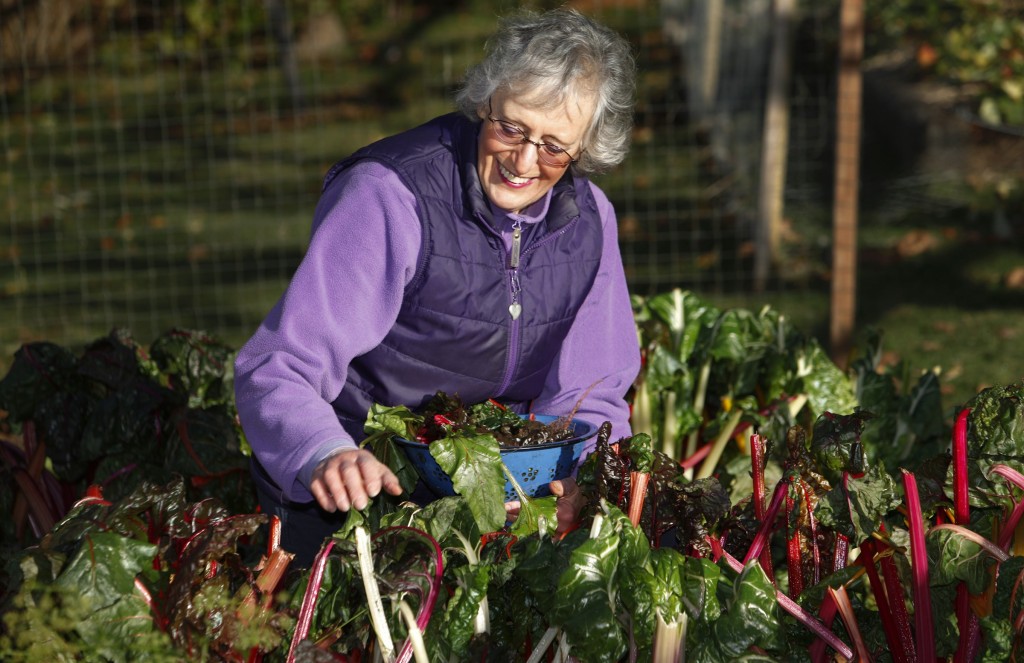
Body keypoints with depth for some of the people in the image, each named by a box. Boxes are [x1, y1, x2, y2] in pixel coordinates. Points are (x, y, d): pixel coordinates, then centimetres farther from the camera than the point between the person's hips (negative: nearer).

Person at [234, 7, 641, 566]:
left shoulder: (587, 219, -2)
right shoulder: (390, 196, -21)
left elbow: (588, 395, 5)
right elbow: (276, 370, -26)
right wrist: (327, 457, -47)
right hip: (359, 484, -5)